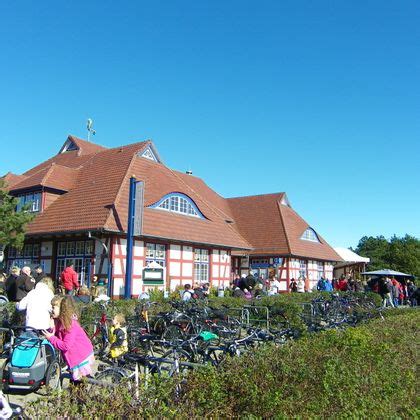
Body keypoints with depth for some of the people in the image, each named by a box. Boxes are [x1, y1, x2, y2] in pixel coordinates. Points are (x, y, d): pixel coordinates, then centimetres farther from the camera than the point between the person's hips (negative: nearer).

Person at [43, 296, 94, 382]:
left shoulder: (70, 324, -27)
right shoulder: (59, 322, 1)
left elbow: (66, 346, -28)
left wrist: (51, 338, -23)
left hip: (82, 356, -9)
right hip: (74, 356, 9)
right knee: (75, 379, 20)